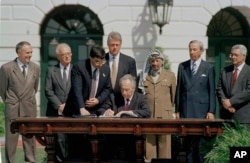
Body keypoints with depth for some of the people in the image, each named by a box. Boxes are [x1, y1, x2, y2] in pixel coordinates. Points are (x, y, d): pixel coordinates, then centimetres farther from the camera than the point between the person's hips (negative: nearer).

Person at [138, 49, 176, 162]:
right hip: (147, 114, 1)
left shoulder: (170, 75, 10)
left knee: (164, 142, -1)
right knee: (149, 141, -2)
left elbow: (174, 95, 17)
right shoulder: (144, 75, 13)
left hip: (164, 115, -1)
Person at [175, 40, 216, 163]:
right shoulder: (182, 66, 10)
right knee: (188, 142, 4)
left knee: (200, 142, -3)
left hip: (201, 110, -2)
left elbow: (212, 91, 2)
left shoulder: (209, 68, 4)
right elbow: (179, 89, 10)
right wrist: (177, 110, 6)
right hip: (186, 110, 2)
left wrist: (211, 111, -5)